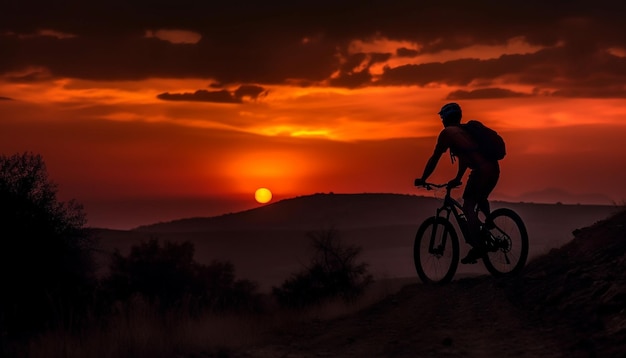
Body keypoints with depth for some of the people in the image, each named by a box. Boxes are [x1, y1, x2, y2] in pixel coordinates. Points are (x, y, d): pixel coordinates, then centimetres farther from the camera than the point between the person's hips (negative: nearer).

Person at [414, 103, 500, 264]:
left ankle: (477, 246, -13)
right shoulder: (465, 130, 29)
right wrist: (457, 179, 48)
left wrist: (422, 179, 17)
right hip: (494, 169, 8)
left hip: (481, 170, -8)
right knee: (481, 199, 31)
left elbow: (434, 159, 8)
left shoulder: (447, 132, 5)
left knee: (468, 207, -4)